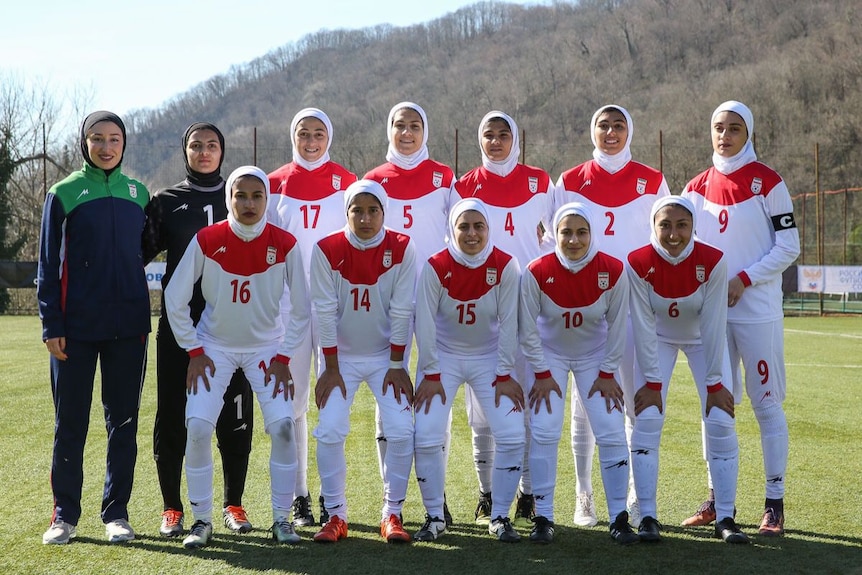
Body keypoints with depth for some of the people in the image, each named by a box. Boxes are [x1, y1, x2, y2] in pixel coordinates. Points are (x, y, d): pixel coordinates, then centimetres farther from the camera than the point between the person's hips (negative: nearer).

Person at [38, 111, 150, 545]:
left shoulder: (137, 193, 9)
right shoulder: (64, 193, 1)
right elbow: (48, 264, 0)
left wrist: (141, 313, 5)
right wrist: (51, 325, -7)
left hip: (128, 327, 2)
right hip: (77, 327, -2)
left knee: (123, 422, 5)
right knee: (70, 423, 3)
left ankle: (116, 512, 14)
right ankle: (65, 514, 13)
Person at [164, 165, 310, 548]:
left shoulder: (284, 244, -14)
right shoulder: (206, 240, -15)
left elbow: (301, 309, -4)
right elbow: (175, 298, -5)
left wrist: (283, 358, -7)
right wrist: (194, 352, -7)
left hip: (266, 347, 0)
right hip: (214, 346, 0)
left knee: (282, 425, -14)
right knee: (197, 427, -13)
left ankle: (282, 518, 2)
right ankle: (202, 520, 3)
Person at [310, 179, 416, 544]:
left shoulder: (401, 249, -12)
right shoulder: (327, 250, -13)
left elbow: (401, 312, -10)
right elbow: (324, 312, -11)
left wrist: (396, 366, -10)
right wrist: (331, 369, -10)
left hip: (386, 355, 0)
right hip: (341, 355, 0)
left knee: (401, 431, -11)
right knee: (330, 430, -10)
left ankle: (392, 514, 5)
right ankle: (335, 515, 5)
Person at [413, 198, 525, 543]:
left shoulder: (505, 266, -14)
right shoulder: (436, 267, -16)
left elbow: (508, 324, -12)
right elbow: (425, 324, -12)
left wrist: (504, 376, -11)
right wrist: (431, 375, -12)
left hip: (489, 359, 1)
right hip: (445, 357, -1)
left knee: (512, 435, -10)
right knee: (427, 437, -11)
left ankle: (500, 517, 7)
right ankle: (434, 517, 7)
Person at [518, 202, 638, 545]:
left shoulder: (613, 271, -21)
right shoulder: (537, 272, -23)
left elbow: (617, 325, -9)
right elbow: (528, 328, -12)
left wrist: (607, 373, -8)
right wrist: (542, 375, -11)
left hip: (595, 357, 1)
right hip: (550, 355, -1)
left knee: (612, 433, -7)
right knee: (544, 432, -11)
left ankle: (619, 518, 4)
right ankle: (544, 519, 1)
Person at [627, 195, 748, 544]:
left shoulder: (712, 262, -27)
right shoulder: (639, 263, -26)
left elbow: (713, 326, -22)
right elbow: (644, 327, -20)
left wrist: (713, 383, -18)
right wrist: (652, 382, -18)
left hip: (703, 340, 0)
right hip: (658, 338, 0)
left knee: (721, 423, -8)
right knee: (647, 421, -11)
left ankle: (725, 519, 1)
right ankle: (647, 518, -3)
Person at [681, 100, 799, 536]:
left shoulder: (767, 182, -4)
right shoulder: (698, 187, 9)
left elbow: (788, 247, -4)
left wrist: (743, 280, -13)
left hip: (757, 310, -4)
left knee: (767, 404, -1)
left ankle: (775, 504, 5)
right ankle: (718, 498, 17)